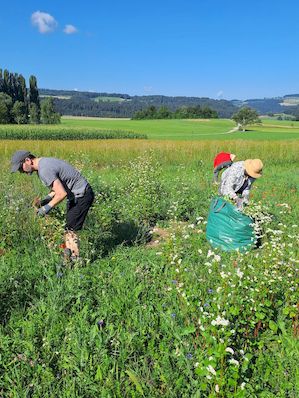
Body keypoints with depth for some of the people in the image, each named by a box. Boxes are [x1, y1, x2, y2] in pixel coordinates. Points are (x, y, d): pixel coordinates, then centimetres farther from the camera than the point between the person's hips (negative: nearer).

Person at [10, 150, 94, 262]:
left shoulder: (44, 170, -23)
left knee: (70, 229, -6)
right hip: (77, 194, 10)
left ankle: (75, 260, 5)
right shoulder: (44, 163, 9)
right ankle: (68, 257, 25)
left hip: (82, 196, -10)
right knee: (69, 226, 15)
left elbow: (62, 193, -26)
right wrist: (46, 199, 3)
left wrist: (47, 207, -15)